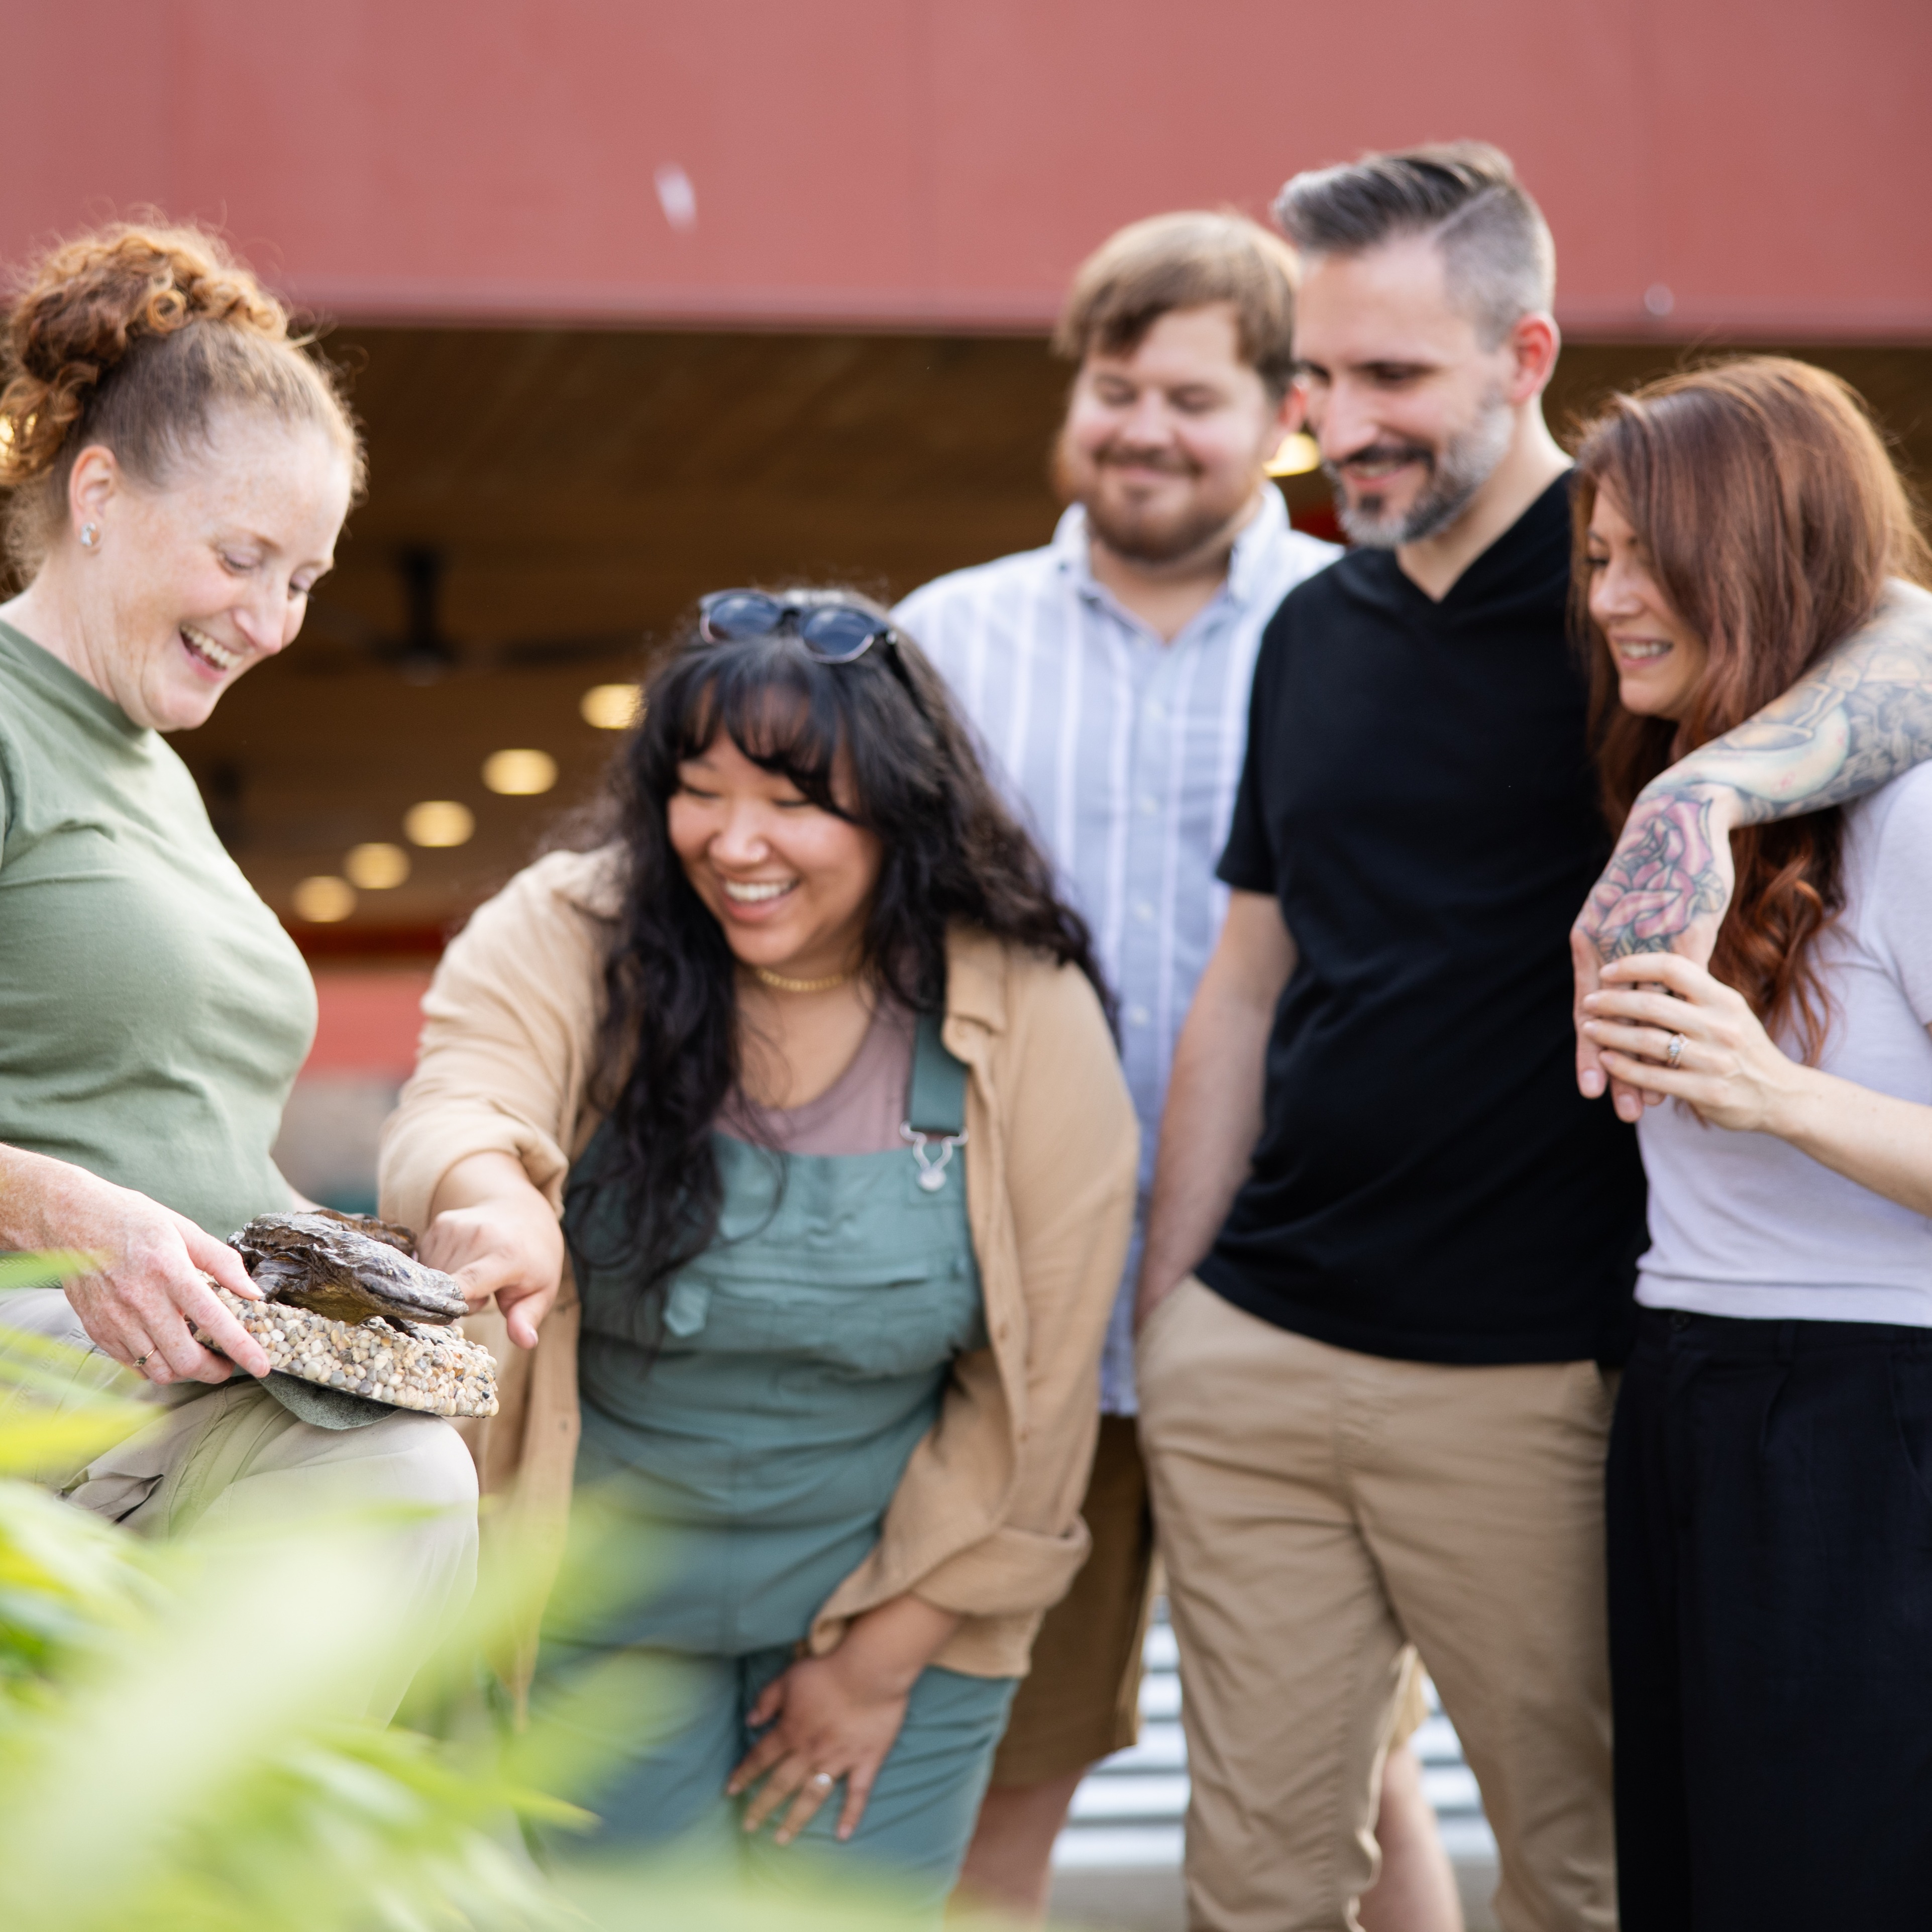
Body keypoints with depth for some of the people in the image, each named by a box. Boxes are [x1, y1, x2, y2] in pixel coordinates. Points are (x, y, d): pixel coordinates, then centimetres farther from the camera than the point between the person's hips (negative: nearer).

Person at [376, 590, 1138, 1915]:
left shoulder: (1032, 1015, -12)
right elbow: (455, 1108, -30)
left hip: (897, 1602, 0)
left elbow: (1036, 1391, -6)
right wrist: (496, 1197, -55)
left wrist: (885, 1656, -3)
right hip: (609, 1594, 1)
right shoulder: (566, 935, -11)